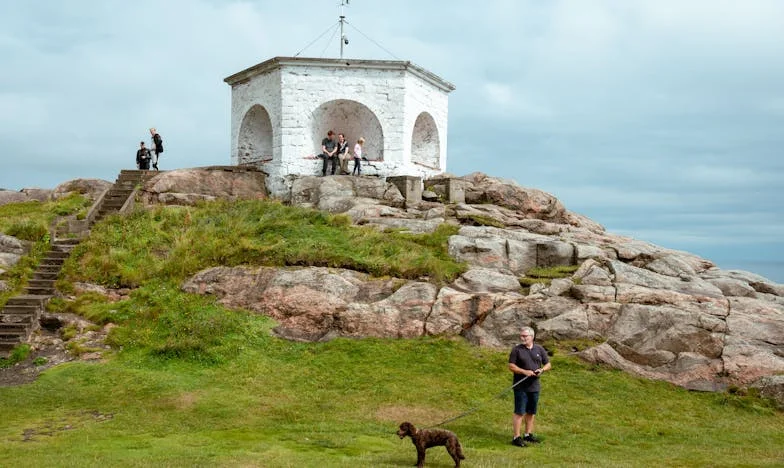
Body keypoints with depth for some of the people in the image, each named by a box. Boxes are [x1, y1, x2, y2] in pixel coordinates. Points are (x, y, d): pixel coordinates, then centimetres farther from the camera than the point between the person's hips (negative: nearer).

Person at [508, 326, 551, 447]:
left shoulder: (539, 349, 8)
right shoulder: (516, 350, -3)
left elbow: (548, 364, 14)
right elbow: (511, 366, -7)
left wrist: (541, 370, -8)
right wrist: (524, 371, -19)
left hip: (534, 386, 5)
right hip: (520, 386, -4)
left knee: (531, 412, 12)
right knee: (519, 412, -6)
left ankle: (528, 434, 24)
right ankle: (516, 437, -3)